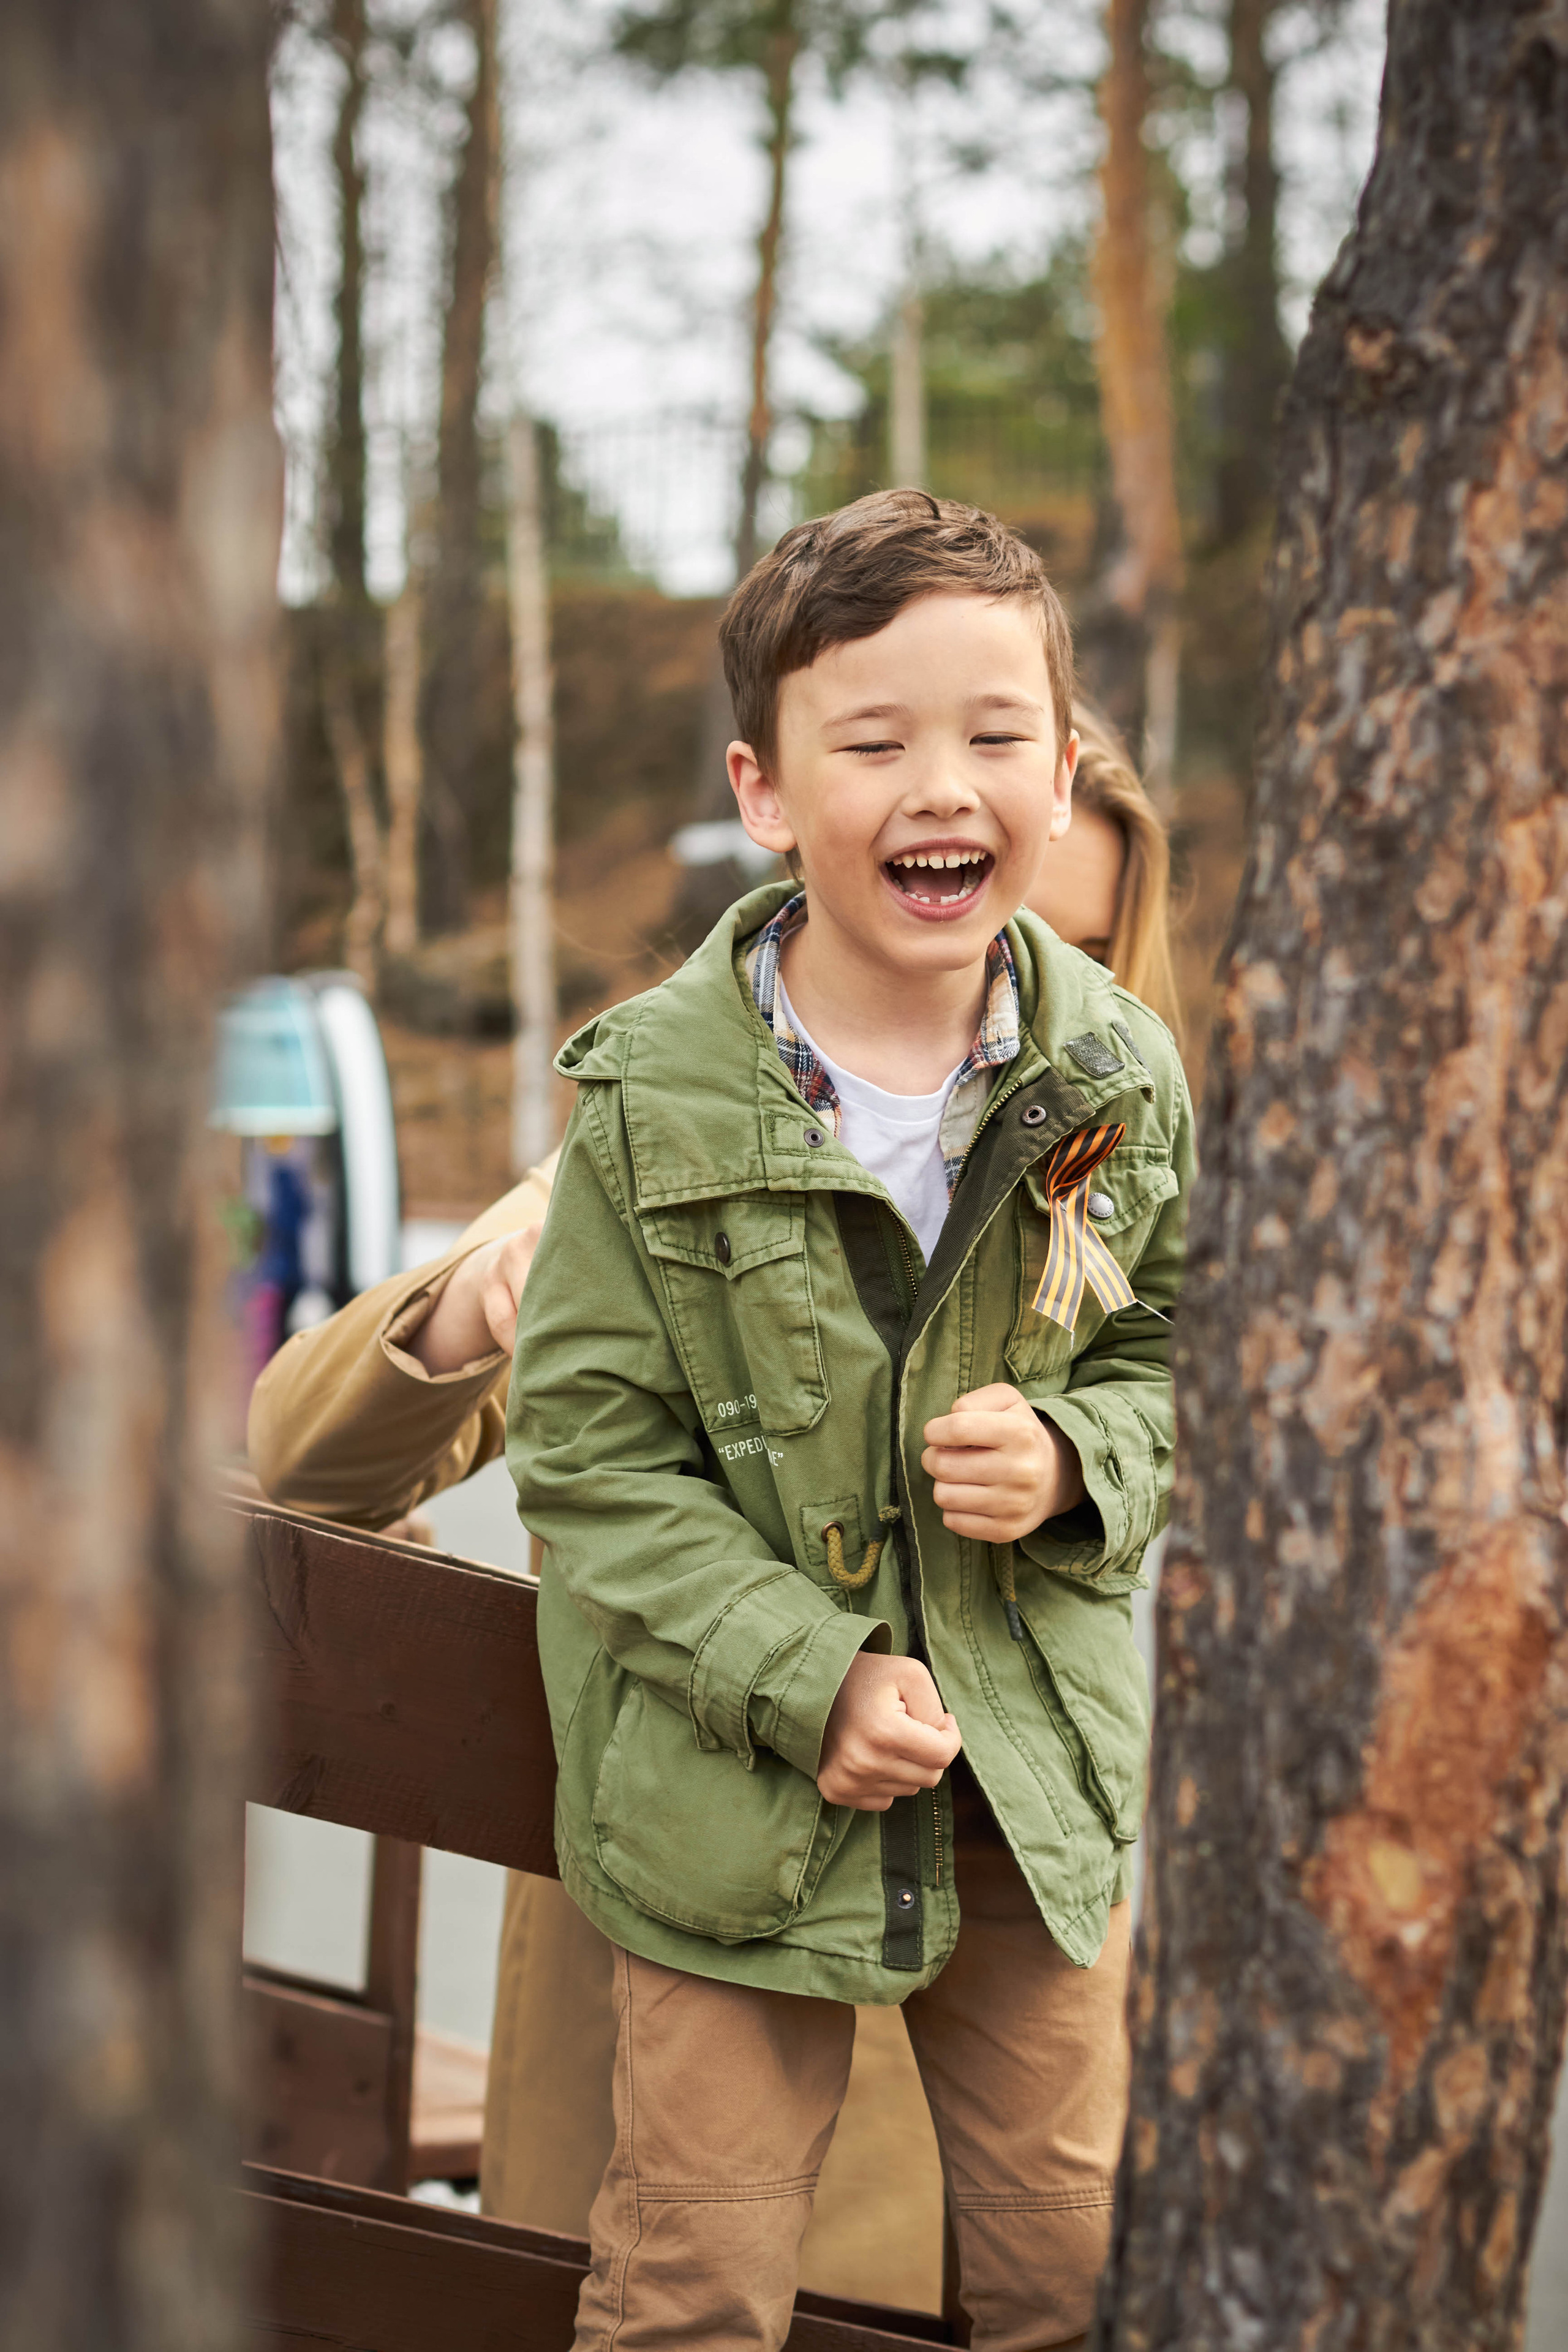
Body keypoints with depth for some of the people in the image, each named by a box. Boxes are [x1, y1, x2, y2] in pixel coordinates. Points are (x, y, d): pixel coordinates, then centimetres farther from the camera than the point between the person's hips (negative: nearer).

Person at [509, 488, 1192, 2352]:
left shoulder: (1121, 1079, -4)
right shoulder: (655, 1098, -13)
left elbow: (1176, 1357, 10)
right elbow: (586, 1447, -10)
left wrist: (1078, 1461, -13)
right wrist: (802, 1679, -18)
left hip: (1044, 1771, 3)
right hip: (733, 1783, -3)